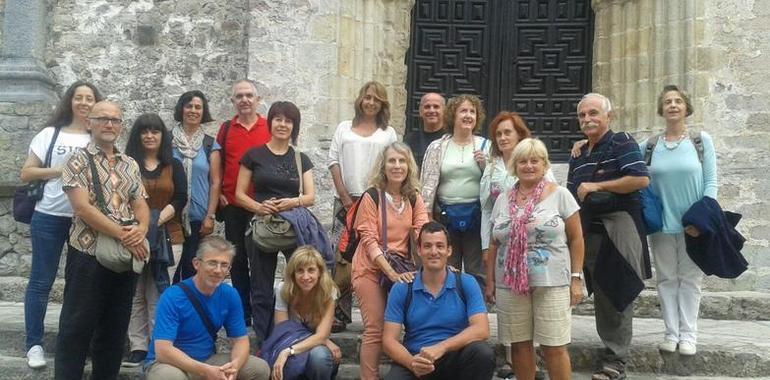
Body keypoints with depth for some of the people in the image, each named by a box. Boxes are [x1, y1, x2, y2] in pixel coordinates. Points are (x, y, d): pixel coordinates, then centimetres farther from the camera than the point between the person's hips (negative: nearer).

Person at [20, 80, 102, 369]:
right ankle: (34, 344, 11)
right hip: (49, 217, -1)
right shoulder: (50, 134, 3)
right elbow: (26, 173, 0)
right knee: (41, 281, 2)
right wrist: (61, 171, -12)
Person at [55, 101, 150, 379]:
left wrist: (140, 229, -11)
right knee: (77, 327, 1)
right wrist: (123, 235, -17)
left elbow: (141, 205, 11)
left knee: (115, 328, 12)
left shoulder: (130, 165, 14)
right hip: (88, 256, -5)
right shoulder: (78, 161, -3)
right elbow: (83, 208, -14)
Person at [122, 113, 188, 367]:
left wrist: (158, 220, -14)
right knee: (136, 294, 0)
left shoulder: (174, 166, 10)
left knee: (159, 295, -3)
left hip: (166, 237, 0)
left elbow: (180, 199, 1)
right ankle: (138, 347, 5)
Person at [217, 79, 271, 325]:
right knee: (238, 259, 9)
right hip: (232, 206, 2)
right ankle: (242, 312, 18)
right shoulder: (226, 128, 7)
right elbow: (217, 164, 9)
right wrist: (218, 193, 0)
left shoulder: (270, 128, 2)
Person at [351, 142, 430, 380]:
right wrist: (391, 272, -25)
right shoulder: (371, 197, -9)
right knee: (376, 329, -3)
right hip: (371, 270, -4)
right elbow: (369, 240, -15)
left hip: (402, 268, 4)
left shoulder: (414, 199, 4)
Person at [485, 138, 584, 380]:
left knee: (554, 347, -2)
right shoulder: (503, 199, 11)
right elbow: (494, 244, 14)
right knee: (519, 344, 8)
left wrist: (576, 278, -4)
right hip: (510, 284, 3)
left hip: (552, 283, -3)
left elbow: (576, 239, 1)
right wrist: (490, 281, 11)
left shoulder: (560, 194, 1)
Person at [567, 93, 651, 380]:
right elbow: (572, 194, 25)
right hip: (589, 230, 8)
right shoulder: (578, 155, 18)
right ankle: (610, 350, 22)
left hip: (618, 227, -7)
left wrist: (597, 186, -17)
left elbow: (641, 179, -18)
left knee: (617, 295, -4)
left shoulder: (622, 143, -5)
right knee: (600, 294, 11)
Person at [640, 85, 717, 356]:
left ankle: (688, 334, 13)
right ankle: (672, 333, 16)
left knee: (690, 279, 5)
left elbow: (711, 182, -3)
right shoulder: (650, 145, 2)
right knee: (667, 279, 8)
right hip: (661, 223, 2)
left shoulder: (701, 140, -1)